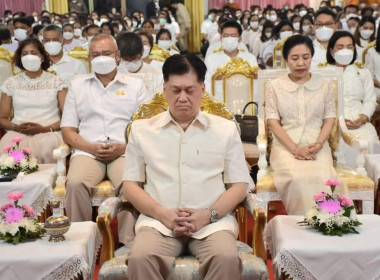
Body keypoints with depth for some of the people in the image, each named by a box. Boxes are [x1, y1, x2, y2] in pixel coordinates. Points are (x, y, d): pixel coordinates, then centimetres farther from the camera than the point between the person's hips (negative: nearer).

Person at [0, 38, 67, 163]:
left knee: (43, 150, -36)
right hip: (18, 133, 2)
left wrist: (46, 129, -13)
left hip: (49, 133, -1)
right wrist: (16, 127, -7)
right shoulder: (11, 83, 14)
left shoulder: (56, 81, 8)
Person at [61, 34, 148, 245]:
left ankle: (129, 243, -24)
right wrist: (91, 148, -6)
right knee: (76, 184, -32)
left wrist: (124, 147, -11)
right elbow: (68, 129, 13)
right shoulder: (78, 85, 19)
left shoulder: (136, 85, 15)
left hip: (125, 152, -1)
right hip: (87, 152, 1)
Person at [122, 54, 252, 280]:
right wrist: (162, 213, -8)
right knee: (140, 259, -32)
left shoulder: (226, 129, 12)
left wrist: (209, 214, -9)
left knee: (227, 258, -32)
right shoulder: (142, 129, 12)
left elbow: (239, 185, 9)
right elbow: (130, 184, 10)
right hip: (159, 220, 0)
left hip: (212, 221, 0)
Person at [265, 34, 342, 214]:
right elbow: (273, 122, 0)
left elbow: (329, 119, 9)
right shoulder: (274, 87, 7)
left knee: (323, 178, -30)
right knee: (297, 179, -32)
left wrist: (318, 144, -10)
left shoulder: (324, 86, 12)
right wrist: (295, 148, -12)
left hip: (317, 147, 1)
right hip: (285, 146, -1)